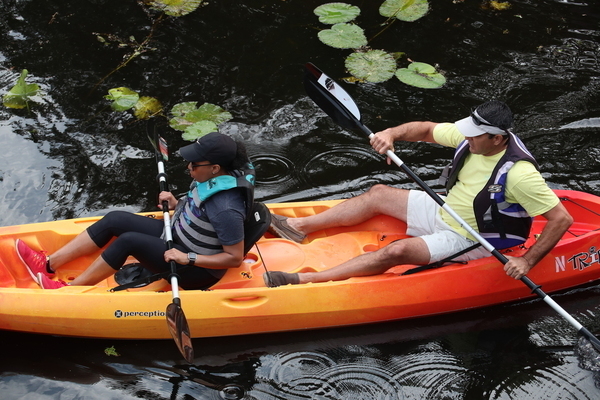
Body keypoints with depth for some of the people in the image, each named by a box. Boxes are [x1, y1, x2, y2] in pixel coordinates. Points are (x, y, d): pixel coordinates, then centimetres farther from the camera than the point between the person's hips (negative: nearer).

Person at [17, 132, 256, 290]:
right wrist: (177, 205, -2)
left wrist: (187, 258, -28)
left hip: (198, 271, -10)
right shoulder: (213, 178, -5)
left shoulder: (226, 210, -31)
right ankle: (48, 265, 2)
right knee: (114, 220, -1)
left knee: (128, 241, -23)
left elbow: (235, 258, -27)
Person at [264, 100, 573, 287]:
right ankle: (299, 227, 11)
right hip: (446, 211, 8)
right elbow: (426, 129, 2)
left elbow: (562, 218, -29)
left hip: (470, 241, -8)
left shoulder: (518, 173, -31)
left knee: (397, 252, -25)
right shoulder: (473, 136, -11)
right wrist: (391, 134, -17)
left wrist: (526, 262, -32)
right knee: (378, 194, 7)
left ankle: (306, 280, -25)